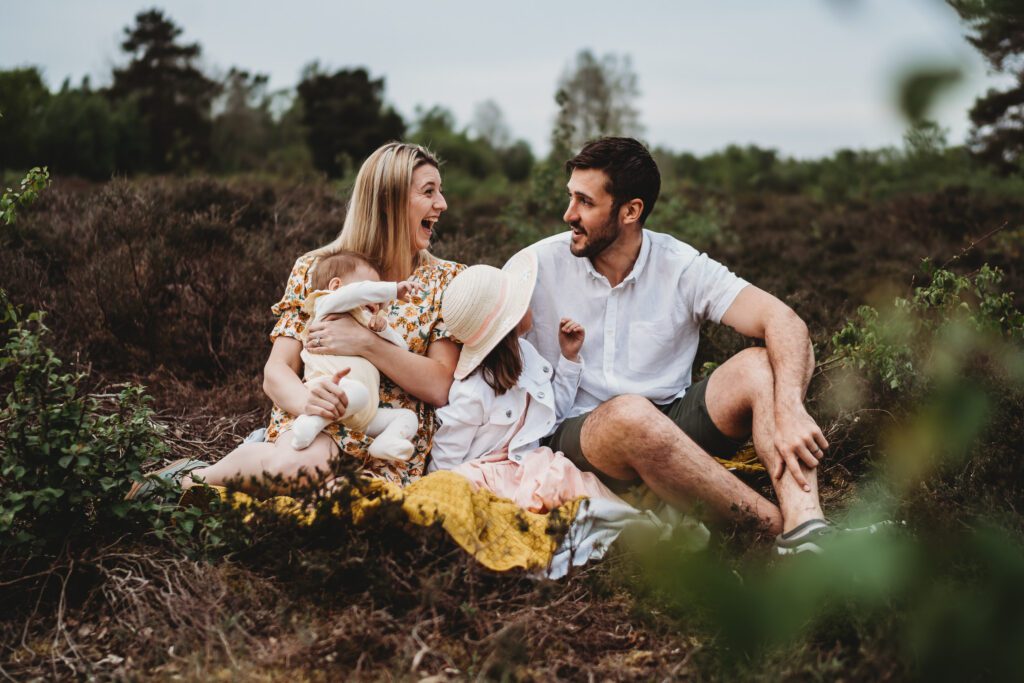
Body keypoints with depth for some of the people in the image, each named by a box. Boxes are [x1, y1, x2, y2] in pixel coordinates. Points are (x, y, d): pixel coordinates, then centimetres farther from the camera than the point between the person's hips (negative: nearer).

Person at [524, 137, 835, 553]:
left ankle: (805, 533, -40)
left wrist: (789, 410, -31)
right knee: (631, 413, -37)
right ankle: (781, 526, -28)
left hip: (670, 428, 2)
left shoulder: (682, 267, -2)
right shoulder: (539, 266, -2)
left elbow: (783, 321, -13)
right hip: (576, 436, -2)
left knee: (761, 366, -21)